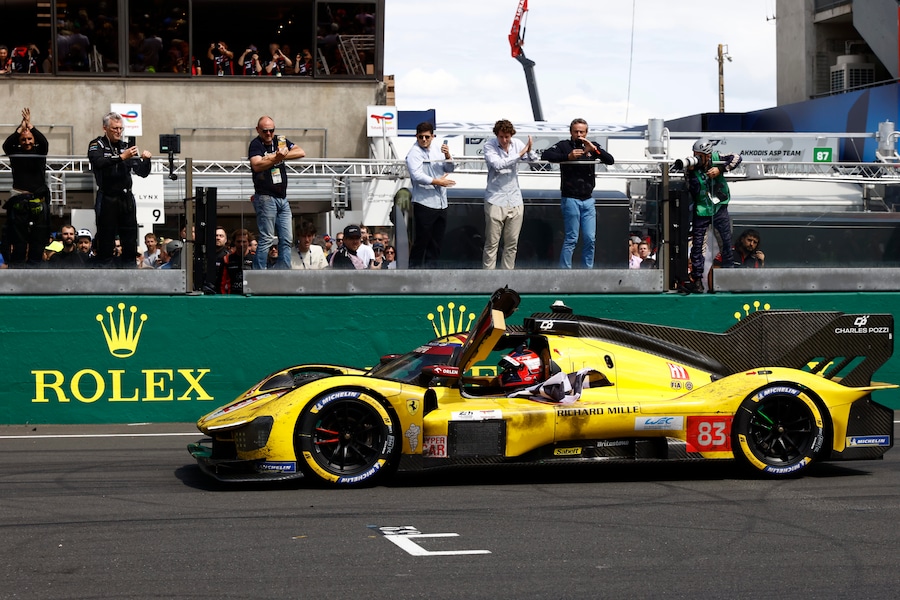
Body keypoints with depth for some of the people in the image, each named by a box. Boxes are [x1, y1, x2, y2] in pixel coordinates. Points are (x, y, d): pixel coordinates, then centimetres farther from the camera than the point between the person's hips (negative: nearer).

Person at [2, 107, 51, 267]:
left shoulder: (39, 150, 7)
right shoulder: (15, 152, 7)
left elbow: (44, 142, -13)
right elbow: (6, 145, -13)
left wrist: (29, 125, -22)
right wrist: (21, 127, -20)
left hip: (38, 199, 1)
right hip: (19, 199, 0)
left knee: (38, 235, 0)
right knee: (18, 234, -1)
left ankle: (35, 264, 5)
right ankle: (17, 264, 0)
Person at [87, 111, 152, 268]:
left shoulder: (126, 146, 16)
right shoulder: (97, 145, 3)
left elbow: (142, 173, 16)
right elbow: (99, 163, -20)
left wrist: (146, 160, -3)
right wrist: (121, 157, -27)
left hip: (126, 198, 5)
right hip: (107, 198, -4)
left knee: (130, 239, 4)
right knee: (106, 238, -3)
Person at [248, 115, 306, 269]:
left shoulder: (280, 141, 12)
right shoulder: (256, 144, -6)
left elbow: (301, 152, 0)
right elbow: (257, 165, -23)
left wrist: (280, 156, -13)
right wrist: (276, 158, -35)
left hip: (282, 198, 7)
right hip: (266, 197, -7)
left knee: (286, 240, 5)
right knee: (266, 239, -9)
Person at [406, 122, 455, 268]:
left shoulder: (436, 151, 15)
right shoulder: (414, 153, -6)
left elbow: (449, 169, 16)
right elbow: (417, 176, -17)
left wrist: (448, 156, -4)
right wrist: (438, 182, -17)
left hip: (441, 203, 7)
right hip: (424, 203, -7)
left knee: (437, 242, 11)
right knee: (421, 241, -5)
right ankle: (415, 269, 1)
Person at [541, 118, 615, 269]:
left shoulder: (592, 146, 11)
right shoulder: (564, 146, -1)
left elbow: (610, 160, 1)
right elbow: (545, 155, -14)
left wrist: (594, 149, -14)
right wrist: (568, 156, -22)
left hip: (588, 200, 5)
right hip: (570, 199, -5)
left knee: (590, 239, 4)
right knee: (571, 239, -5)